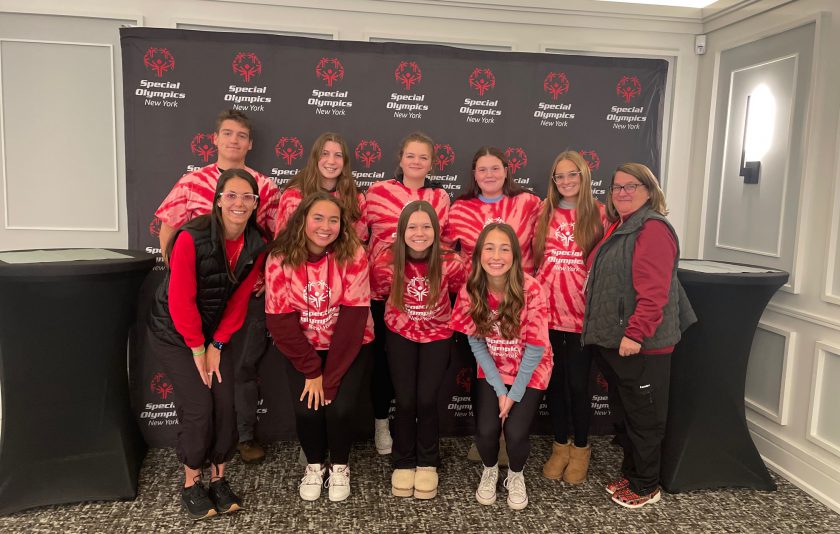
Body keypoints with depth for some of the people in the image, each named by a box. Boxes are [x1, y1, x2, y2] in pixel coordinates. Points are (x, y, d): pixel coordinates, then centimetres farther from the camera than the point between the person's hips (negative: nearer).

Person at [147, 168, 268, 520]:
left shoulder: (256, 245, -9)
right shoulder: (192, 238, -25)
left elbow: (239, 300, -3)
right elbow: (181, 301, -21)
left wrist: (216, 345, -4)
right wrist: (197, 349, -14)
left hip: (215, 332, 5)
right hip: (174, 333, -4)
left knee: (226, 406, -2)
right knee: (198, 408, -10)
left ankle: (219, 479, 17)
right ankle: (191, 484, 12)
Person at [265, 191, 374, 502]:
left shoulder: (353, 255, -17)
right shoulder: (280, 259, -14)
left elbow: (353, 318, -19)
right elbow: (280, 321, -14)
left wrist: (329, 377, -20)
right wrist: (312, 371, -16)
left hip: (349, 346, -1)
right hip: (301, 348, 1)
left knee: (340, 407, -17)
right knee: (306, 408, -15)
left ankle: (340, 467, 15)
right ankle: (314, 465, 18)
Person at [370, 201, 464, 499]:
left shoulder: (450, 263, -20)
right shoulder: (387, 264, -19)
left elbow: (463, 292, 1)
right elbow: (377, 292, 3)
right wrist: (400, 314, 2)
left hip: (437, 335, 0)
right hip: (400, 335, 0)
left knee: (427, 399, -11)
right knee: (405, 401, -8)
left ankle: (427, 464, 13)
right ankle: (403, 464, 17)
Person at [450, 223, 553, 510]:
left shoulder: (530, 288, -24)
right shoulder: (470, 290, -14)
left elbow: (535, 347, -18)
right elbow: (476, 343, -7)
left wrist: (514, 394, -14)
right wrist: (499, 389, -12)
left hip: (529, 370, -2)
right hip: (491, 370, 2)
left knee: (515, 432, -15)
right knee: (486, 430, -13)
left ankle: (516, 476, 20)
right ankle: (489, 470, 22)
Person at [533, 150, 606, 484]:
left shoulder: (598, 213, 0)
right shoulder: (545, 212, 7)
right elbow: (532, 256, 10)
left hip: (582, 312, -2)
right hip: (546, 310, 3)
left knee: (578, 383, 5)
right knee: (554, 380, 12)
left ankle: (580, 448, 25)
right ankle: (560, 445, 29)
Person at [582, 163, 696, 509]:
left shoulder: (653, 228, -14)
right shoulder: (618, 227, 16)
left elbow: (653, 290, -23)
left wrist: (636, 334, -26)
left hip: (640, 343, -9)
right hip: (613, 339, 9)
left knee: (644, 416, 5)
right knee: (629, 411, 20)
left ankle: (645, 487, 20)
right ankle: (630, 473, 35)